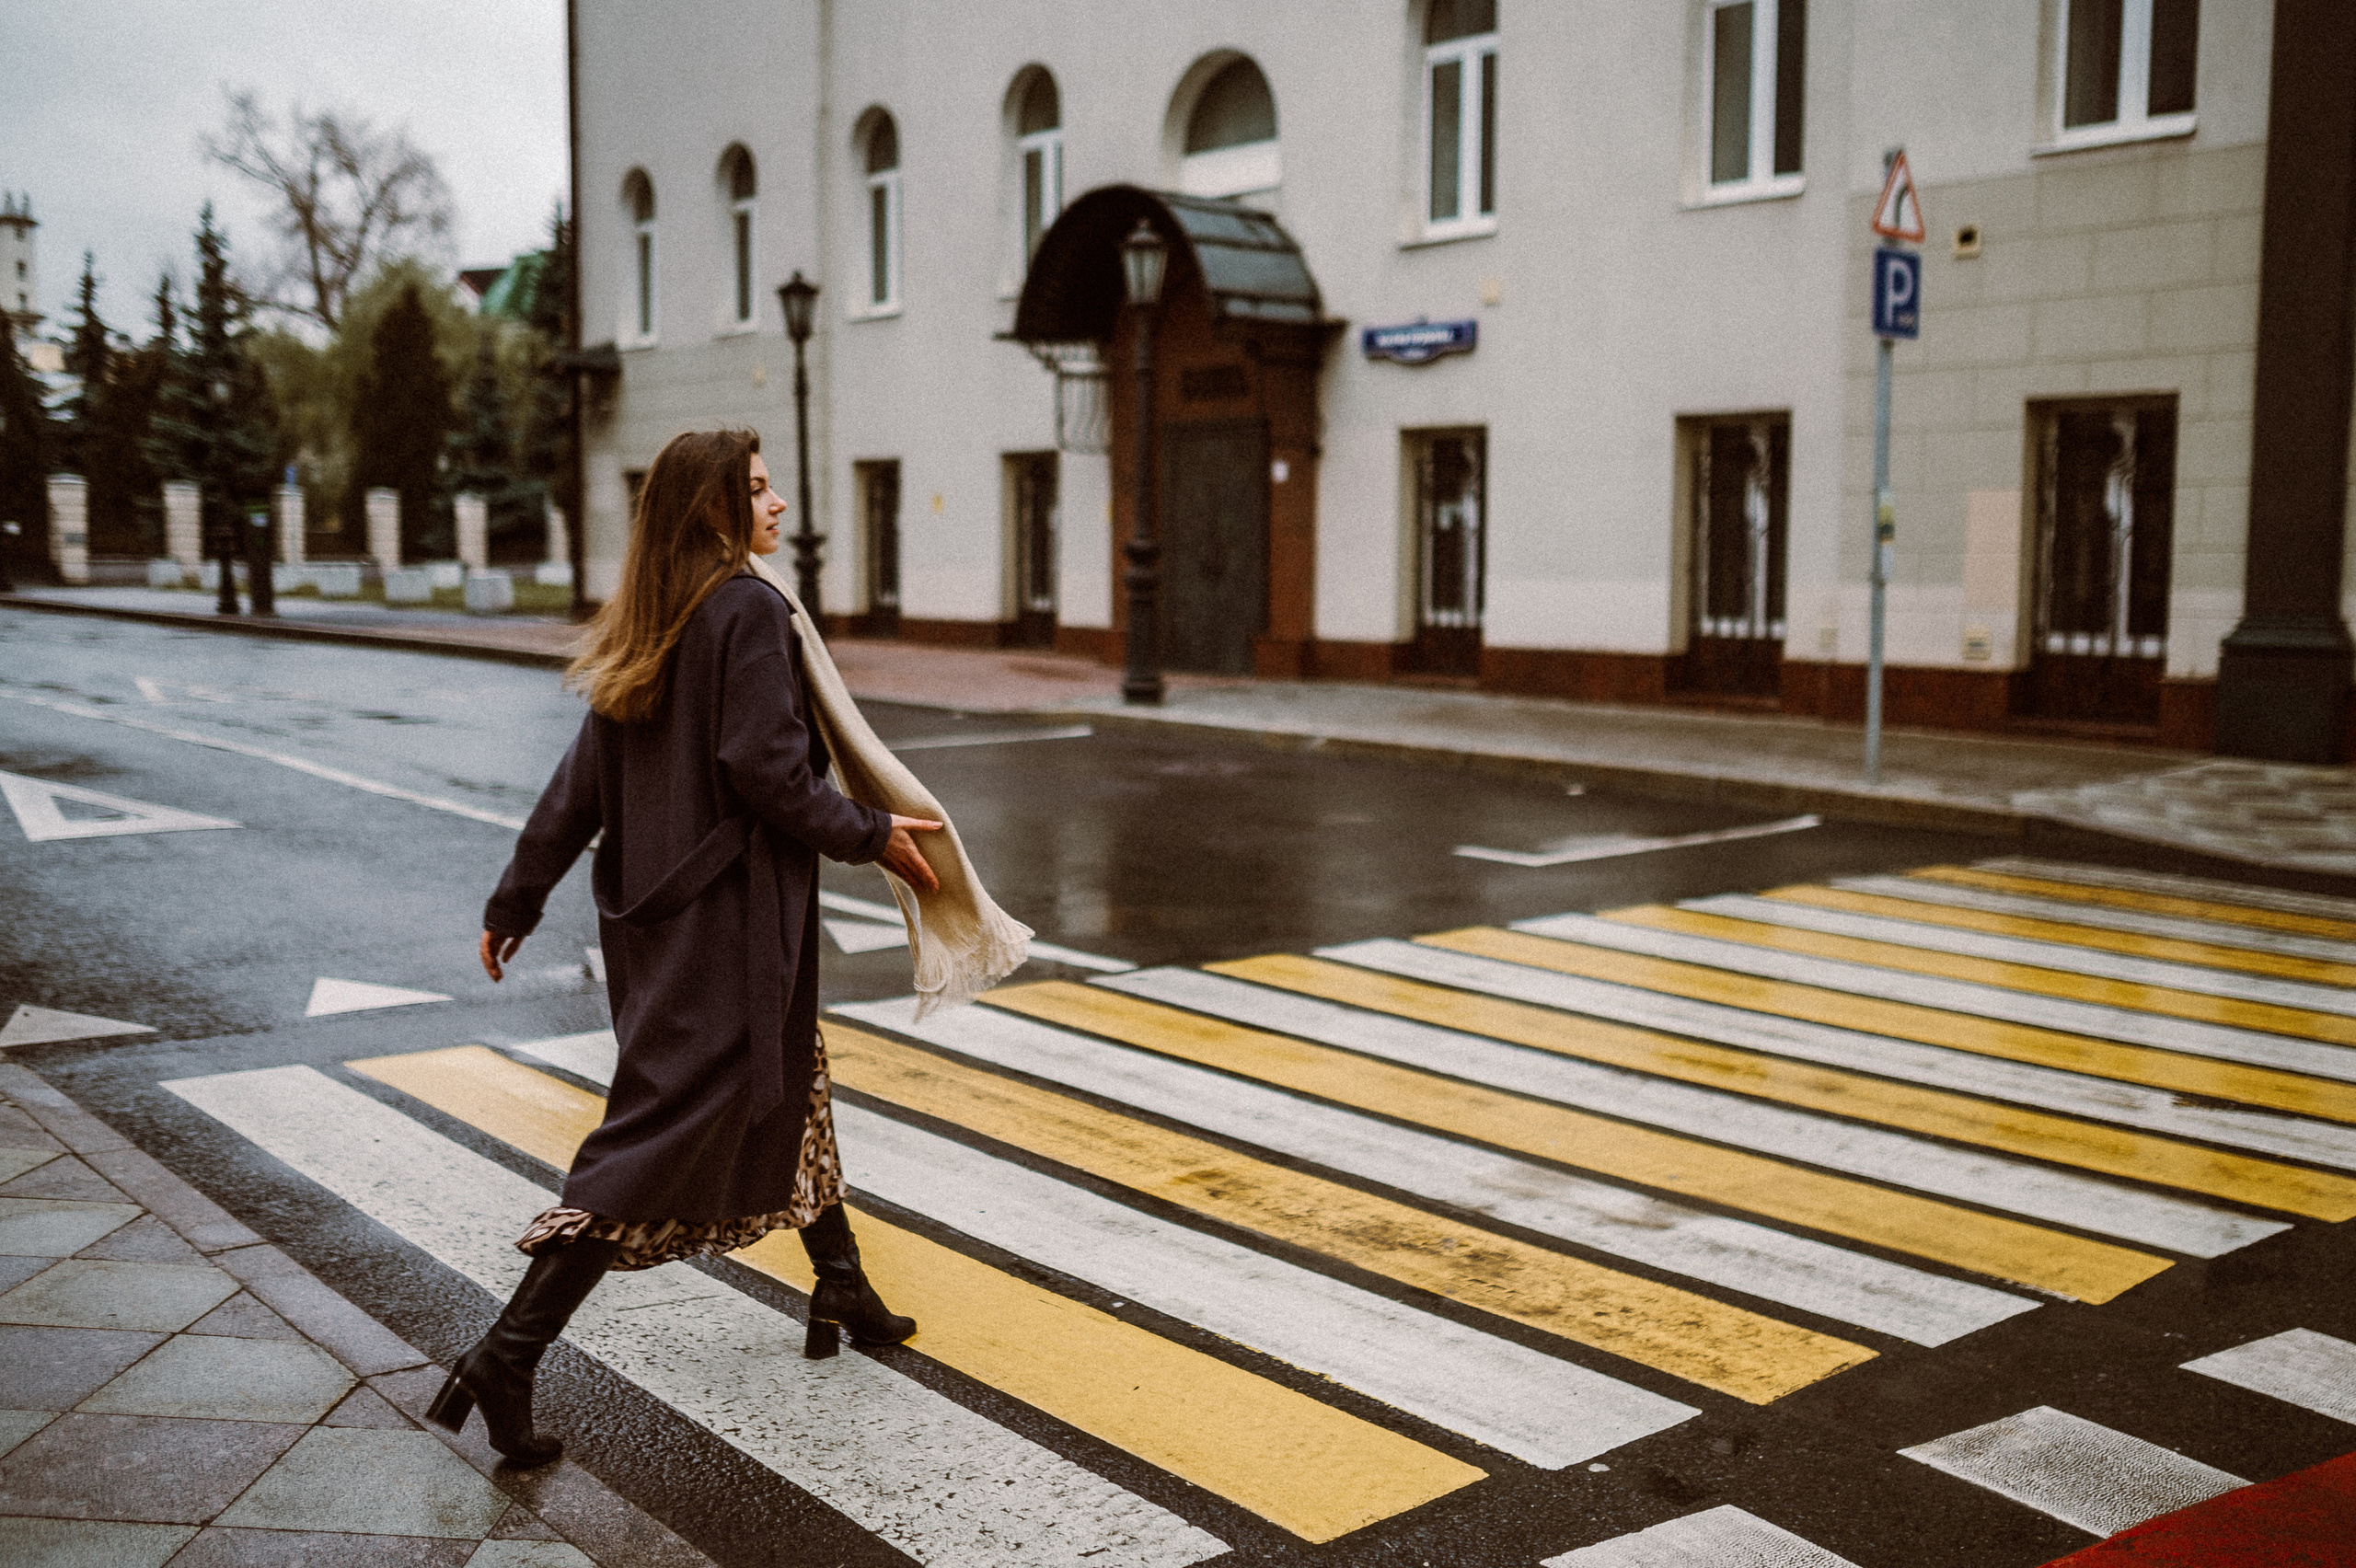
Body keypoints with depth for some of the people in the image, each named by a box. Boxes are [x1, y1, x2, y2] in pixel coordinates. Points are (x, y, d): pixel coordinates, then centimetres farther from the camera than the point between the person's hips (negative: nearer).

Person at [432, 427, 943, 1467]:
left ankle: (842, 1293, 39)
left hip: (651, 905, 10)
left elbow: (582, 779, 10)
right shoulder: (750, 610, -15)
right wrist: (873, 835, -8)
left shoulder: (647, 629, 10)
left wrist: (518, 899, 13)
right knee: (671, 1129, -7)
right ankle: (508, 1357, -9)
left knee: (789, 1079, 24)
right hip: (729, 912, -10)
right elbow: (766, 769, -21)